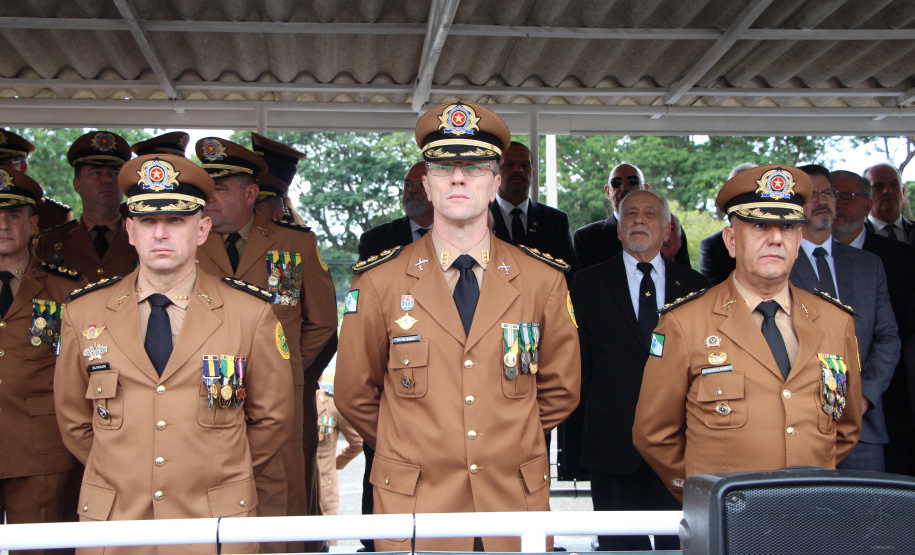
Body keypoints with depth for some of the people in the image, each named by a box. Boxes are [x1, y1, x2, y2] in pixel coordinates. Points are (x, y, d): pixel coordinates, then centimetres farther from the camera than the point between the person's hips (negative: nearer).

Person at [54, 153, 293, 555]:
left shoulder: (250, 313, -5)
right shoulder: (83, 313, -1)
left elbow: (272, 416, 5)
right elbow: (74, 419, 10)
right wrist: (122, 477, 12)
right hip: (112, 523, 1)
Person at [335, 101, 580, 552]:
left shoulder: (543, 280, 1)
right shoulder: (379, 282, -3)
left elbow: (560, 390, 11)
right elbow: (354, 394, 6)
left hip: (516, 506, 1)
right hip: (413, 505, -1)